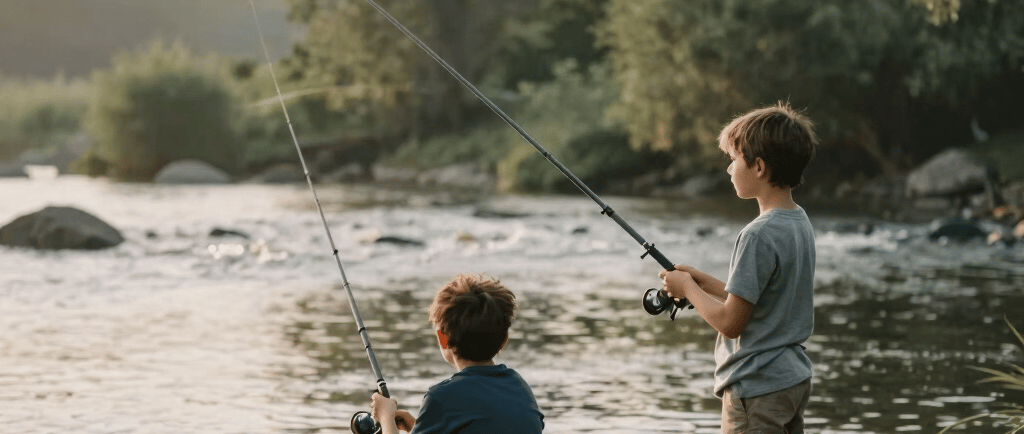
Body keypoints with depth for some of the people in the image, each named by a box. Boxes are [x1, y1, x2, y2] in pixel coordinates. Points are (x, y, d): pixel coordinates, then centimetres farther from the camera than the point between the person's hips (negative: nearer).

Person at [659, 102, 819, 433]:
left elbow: (730, 322, -19)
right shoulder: (799, 223, 8)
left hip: (758, 389, -9)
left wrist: (688, 288, -4)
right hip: (794, 380, 10)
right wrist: (703, 281, 11)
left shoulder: (759, 236, -21)